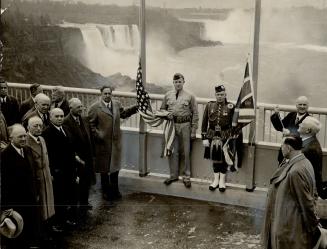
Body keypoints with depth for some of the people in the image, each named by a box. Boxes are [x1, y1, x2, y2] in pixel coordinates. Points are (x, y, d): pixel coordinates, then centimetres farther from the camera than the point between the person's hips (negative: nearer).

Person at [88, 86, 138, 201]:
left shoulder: (116, 104, 5)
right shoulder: (95, 107, -11)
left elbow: (123, 113, 20)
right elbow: (91, 124, -8)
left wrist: (135, 108, 8)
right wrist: (97, 135, -18)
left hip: (116, 141, 5)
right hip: (103, 142, -5)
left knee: (115, 166, 15)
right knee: (104, 167, 9)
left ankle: (115, 190, 30)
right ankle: (106, 190, 23)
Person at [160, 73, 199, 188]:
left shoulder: (190, 96, 0)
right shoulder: (168, 95, 8)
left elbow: (195, 114, 1)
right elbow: (162, 109, 19)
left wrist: (193, 131, -4)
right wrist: (166, 114, -5)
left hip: (185, 126, -2)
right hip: (172, 125, 2)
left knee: (186, 152, 3)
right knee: (172, 151, 7)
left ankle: (186, 176, 13)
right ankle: (173, 175, 20)